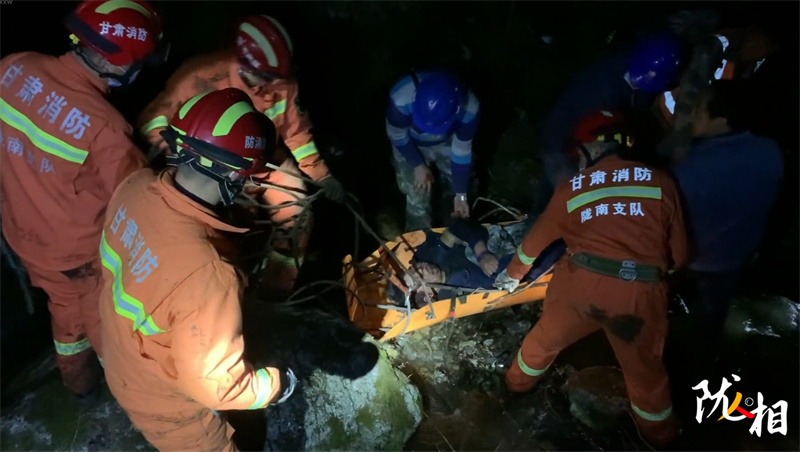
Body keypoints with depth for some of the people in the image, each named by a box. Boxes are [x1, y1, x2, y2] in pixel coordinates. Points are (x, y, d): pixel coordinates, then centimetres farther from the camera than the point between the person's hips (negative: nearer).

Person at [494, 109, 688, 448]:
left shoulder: (571, 188, 7)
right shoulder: (661, 182, 7)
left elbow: (536, 240, 18)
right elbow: (679, 253, 11)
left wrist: (513, 274, 35)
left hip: (581, 283, 0)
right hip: (640, 294, 0)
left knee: (547, 337, 28)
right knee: (644, 368, 24)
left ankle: (519, 381, 54)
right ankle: (659, 434, 47)